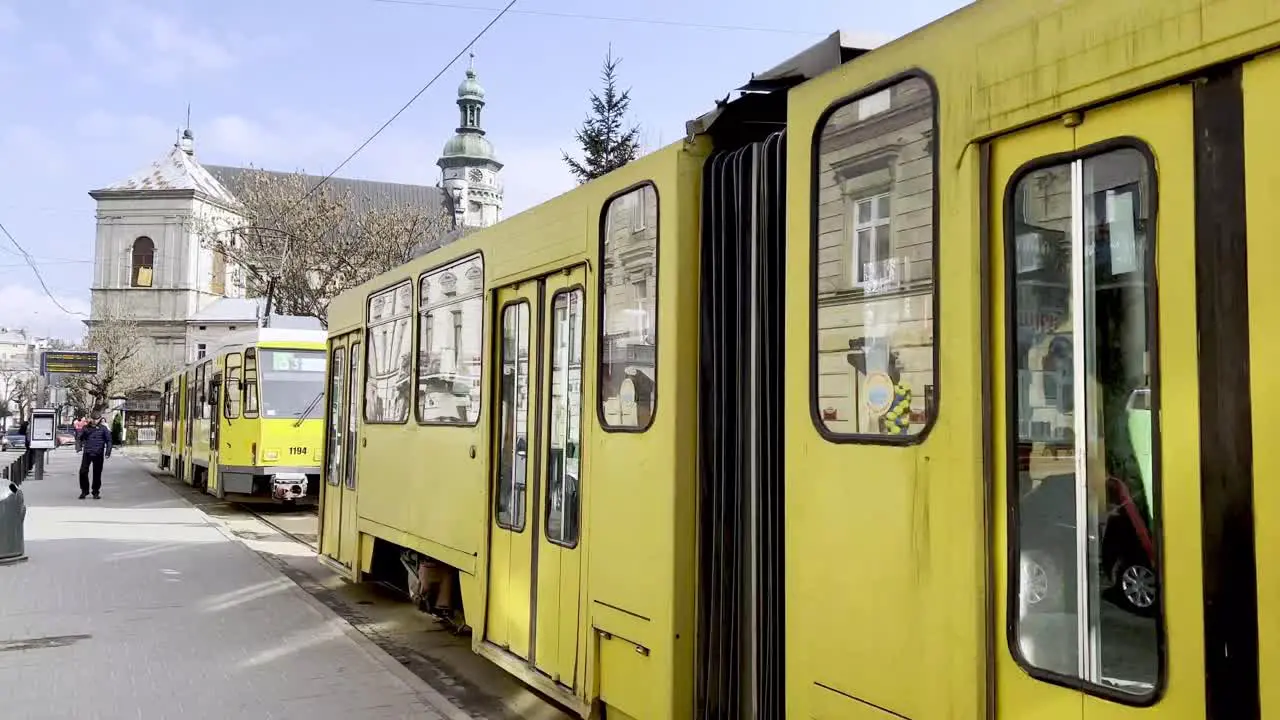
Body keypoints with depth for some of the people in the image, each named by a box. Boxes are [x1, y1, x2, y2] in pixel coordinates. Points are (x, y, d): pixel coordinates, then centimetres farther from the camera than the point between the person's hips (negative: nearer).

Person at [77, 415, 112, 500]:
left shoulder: (103, 429, 4)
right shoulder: (86, 428, 7)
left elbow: (108, 441, 5)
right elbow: (80, 438, 13)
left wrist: (108, 452, -3)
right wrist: (79, 447, -3)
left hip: (98, 454, -1)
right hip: (87, 453, 1)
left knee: (97, 474, 4)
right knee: (83, 472, -4)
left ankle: (96, 492, 16)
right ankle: (84, 491, 11)